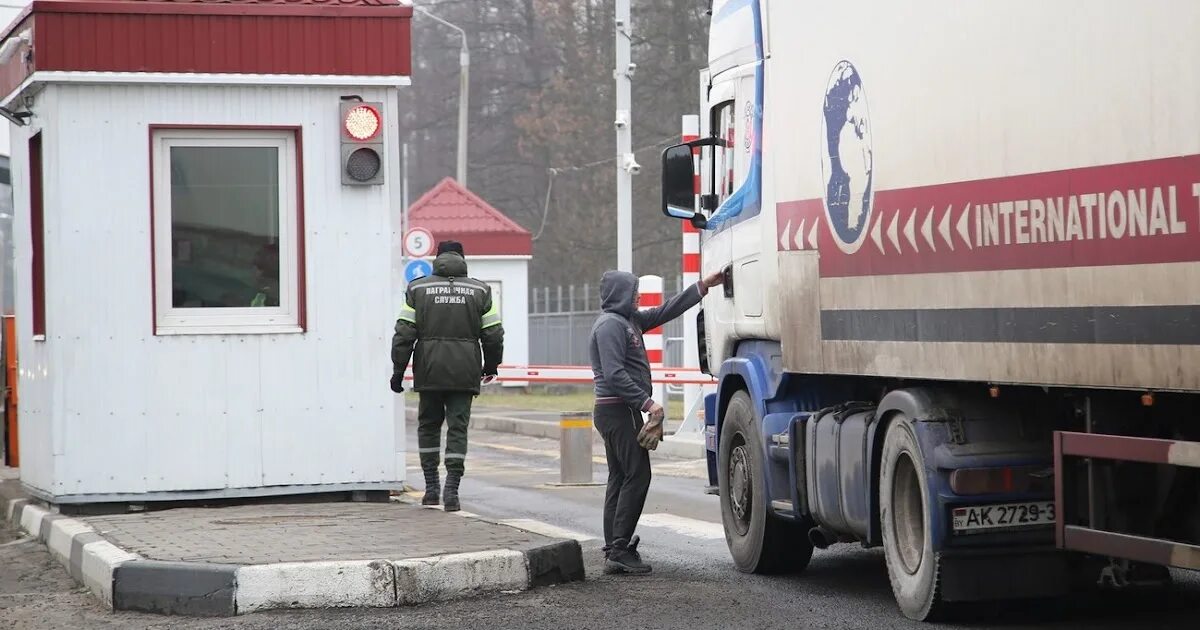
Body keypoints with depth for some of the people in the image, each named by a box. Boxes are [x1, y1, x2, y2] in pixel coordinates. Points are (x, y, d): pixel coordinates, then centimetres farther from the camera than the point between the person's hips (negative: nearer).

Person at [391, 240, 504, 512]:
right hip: (464, 373, 0)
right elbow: (493, 334, 5)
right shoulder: (479, 290, 5)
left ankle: (431, 486, 14)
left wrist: (398, 370, 3)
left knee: (428, 426, 15)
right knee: (458, 428, 2)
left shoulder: (418, 289, 4)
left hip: (429, 371, 0)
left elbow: (404, 334, -1)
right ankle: (452, 489, -8)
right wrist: (491, 365, 20)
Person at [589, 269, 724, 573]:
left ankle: (614, 551, 8)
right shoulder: (610, 325, -13)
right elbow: (615, 375, -22)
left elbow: (667, 311, 24)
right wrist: (648, 402, -22)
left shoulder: (629, 320, 16)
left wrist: (703, 286, 24)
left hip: (621, 411, 10)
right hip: (617, 410, -10)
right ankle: (620, 549, -13)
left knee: (620, 478, 8)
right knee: (637, 475, -12)